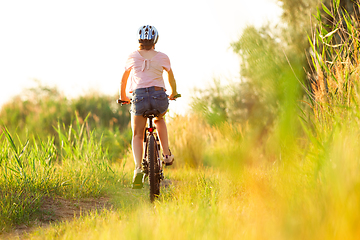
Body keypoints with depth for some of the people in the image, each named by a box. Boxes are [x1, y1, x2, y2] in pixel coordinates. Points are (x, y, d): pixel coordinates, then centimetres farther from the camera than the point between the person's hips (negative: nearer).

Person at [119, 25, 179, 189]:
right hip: (159, 96, 1)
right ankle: (166, 154, 25)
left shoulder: (133, 57, 9)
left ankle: (138, 168, -7)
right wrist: (173, 93, 44)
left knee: (137, 135, 14)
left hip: (139, 97, -1)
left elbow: (124, 79, 21)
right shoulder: (162, 58, 9)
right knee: (159, 119, 35)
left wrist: (123, 97, 39)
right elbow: (171, 77, 25)